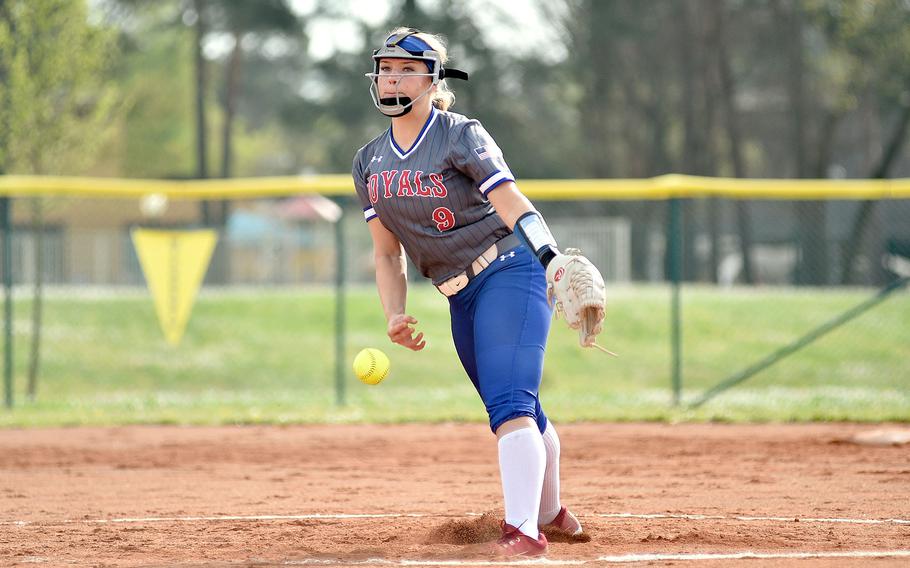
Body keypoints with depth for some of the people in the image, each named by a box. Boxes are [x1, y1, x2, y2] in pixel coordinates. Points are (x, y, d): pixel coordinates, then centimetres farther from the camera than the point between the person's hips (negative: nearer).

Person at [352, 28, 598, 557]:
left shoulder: (461, 136, -11)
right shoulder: (370, 162, 9)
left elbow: (515, 208, -23)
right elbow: (388, 252, 12)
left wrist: (555, 261, -38)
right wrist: (395, 315, -4)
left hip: (511, 272, -7)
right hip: (461, 296, 7)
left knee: (509, 403, -22)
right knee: (519, 412, 16)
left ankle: (524, 529, -31)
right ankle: (549, 511, 36)